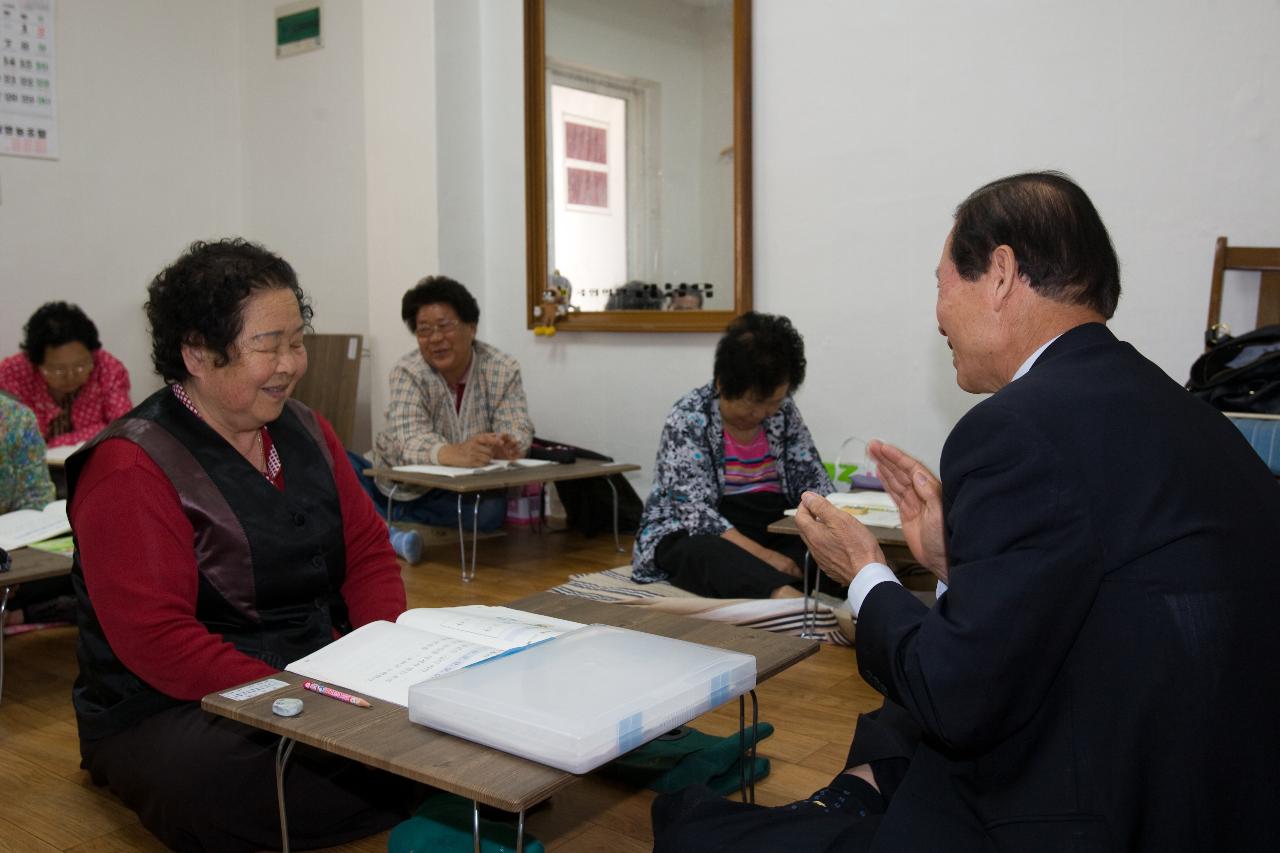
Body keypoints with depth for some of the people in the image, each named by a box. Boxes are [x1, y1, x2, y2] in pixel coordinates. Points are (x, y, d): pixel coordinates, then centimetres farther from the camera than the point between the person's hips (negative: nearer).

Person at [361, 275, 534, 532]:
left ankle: (387, 521, -11)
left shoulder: (504, 370, -8)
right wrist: (454, 454, -52)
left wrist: (508, 446, -41)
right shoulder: (407, 372, -15)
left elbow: (518, 428, -15)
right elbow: (408, 439, -30)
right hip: (402, 487, 0)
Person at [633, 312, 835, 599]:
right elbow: (694, 511, -19)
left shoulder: (784, 412, 5)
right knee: (708, 553, -41)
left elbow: (814, 484, 7)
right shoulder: (689, 418, -11)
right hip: (689, 537, -6)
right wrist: (762, 556, -29)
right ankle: (786, 598, -67)